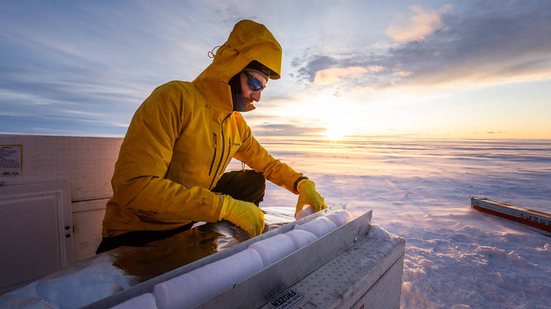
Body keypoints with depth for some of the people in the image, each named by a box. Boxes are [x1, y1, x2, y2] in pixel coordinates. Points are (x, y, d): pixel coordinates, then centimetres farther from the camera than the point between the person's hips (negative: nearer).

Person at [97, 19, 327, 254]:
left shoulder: (237, 123, 0)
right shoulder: (175, 98, -21)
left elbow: (268, 164, 10)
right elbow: (133, 186, -29)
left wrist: (301, 183, -8)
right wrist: (226, 206, -33)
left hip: (192, 222, 7)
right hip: (135, 234, -6)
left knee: (254, 181, 0)